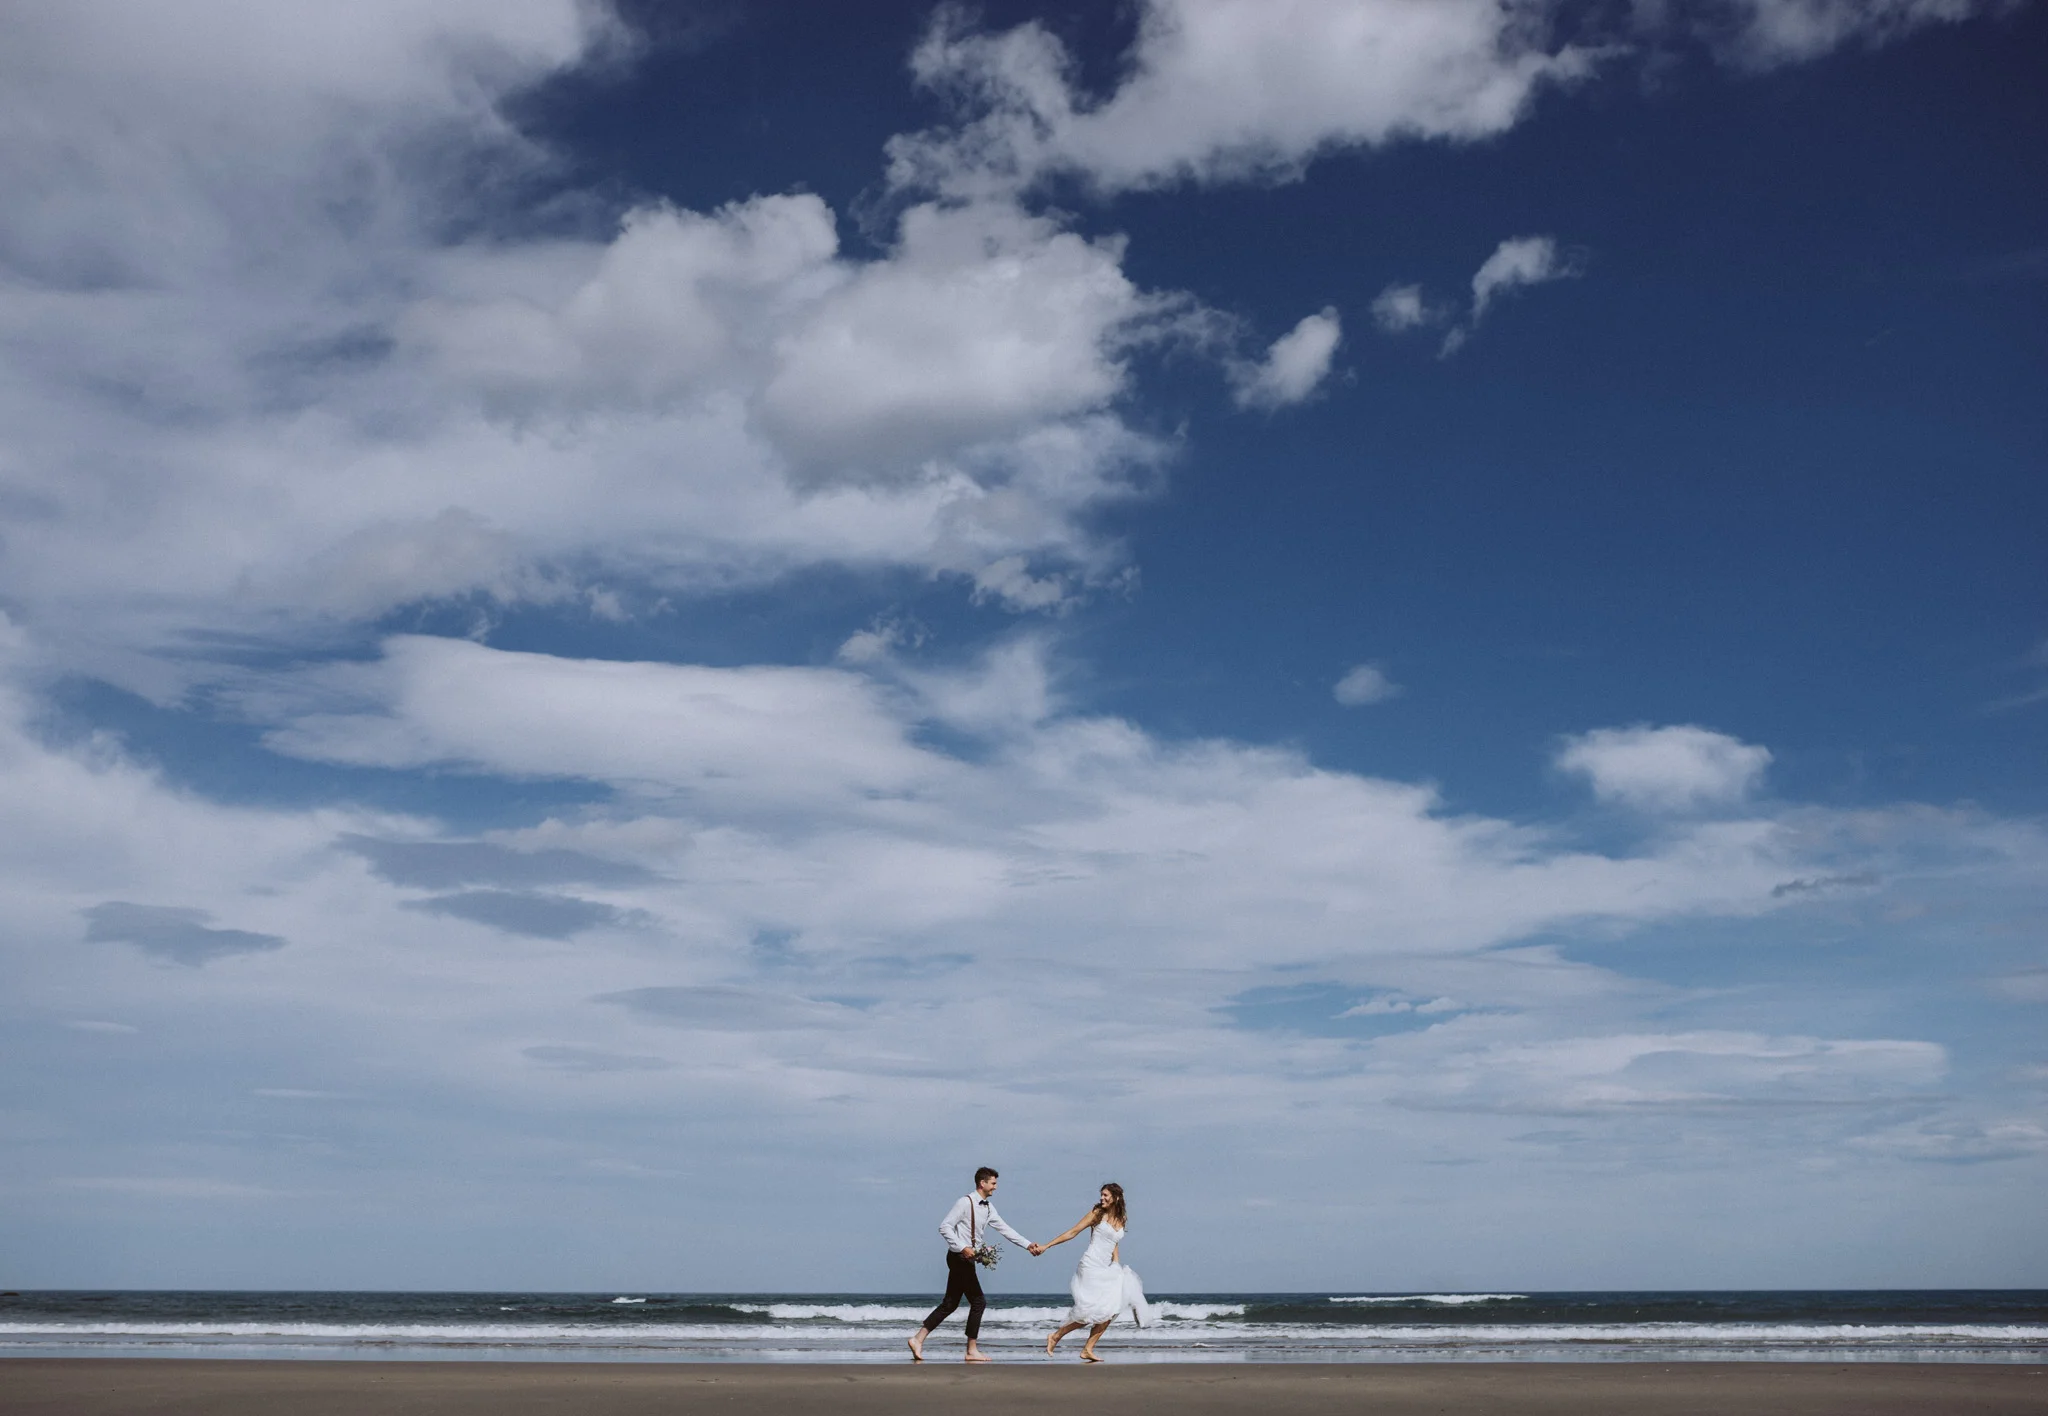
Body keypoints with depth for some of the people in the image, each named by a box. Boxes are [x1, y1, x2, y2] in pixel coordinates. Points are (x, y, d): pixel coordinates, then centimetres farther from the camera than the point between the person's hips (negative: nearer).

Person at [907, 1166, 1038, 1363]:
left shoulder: (988, 1208, 11)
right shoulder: (965, 1202, -14)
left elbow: (1004, 1229, 11)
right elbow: (944, 1227, -17)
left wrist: (1028, 1245, 4)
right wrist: (962, 1248, -23)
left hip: (966, 1259, 9)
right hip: (959, 1258, -9)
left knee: (950, 1304, 10)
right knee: (978, 1301, -5)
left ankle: (918, 1339, 13)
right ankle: (972, 1350, 3)